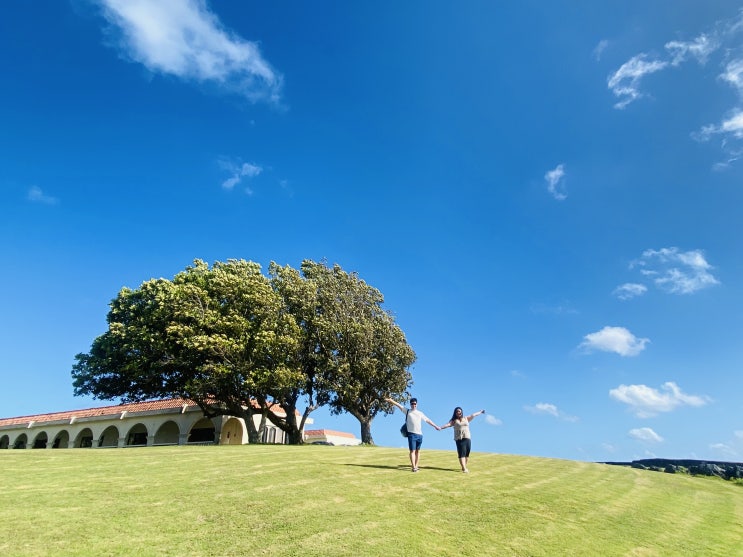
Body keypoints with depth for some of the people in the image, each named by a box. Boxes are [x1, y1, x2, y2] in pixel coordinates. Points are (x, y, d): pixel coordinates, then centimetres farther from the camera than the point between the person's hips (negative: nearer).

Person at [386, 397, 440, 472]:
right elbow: (398, 404, -5)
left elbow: (427, 420, 22)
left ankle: (416, 465, 15)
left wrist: (435, 426, 22)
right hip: (411, 434, -4)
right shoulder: (407, 411, 5)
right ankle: (413, 467, -8)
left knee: (418, 451, 8)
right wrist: (390, 400, -15)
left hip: (420, 434, 4)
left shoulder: (420, 413, 15)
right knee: (412, 450, -7)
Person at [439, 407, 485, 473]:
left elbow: (473, 415, 24)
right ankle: (464, 469, -13)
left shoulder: (466, 418, 15)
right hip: (459, 439, -3)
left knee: (467, 454, 3)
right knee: (461, 454, -10)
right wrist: (441, 427, -27)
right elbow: (448, 424, -10)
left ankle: (465, 467, 19)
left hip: (467, 438, 3)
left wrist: (480, 412, 35)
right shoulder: (454, 421, 3)